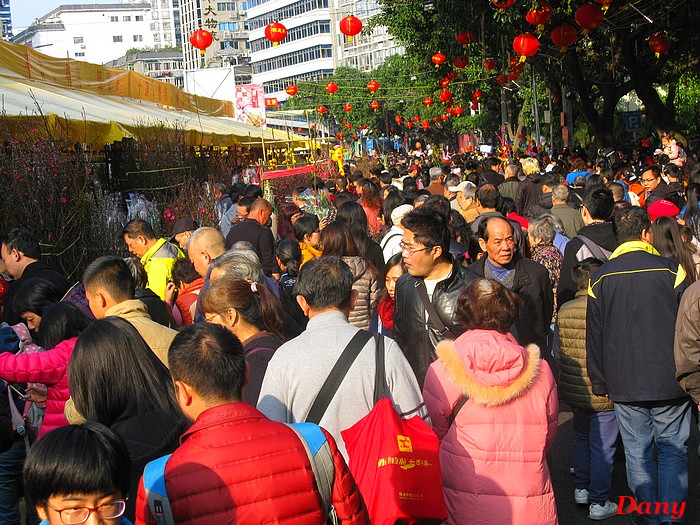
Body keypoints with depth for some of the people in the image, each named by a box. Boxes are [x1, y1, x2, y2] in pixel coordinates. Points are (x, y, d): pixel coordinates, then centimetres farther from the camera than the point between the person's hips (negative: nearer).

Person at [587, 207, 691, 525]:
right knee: (672, 450, 9)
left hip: (624, 383, 2)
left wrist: (600, 383, 13)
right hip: (669, 381, -2)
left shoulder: (600, 278, 2)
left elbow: (594, 337, 5)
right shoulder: (670, 270, -7)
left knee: (637, 453, 10)